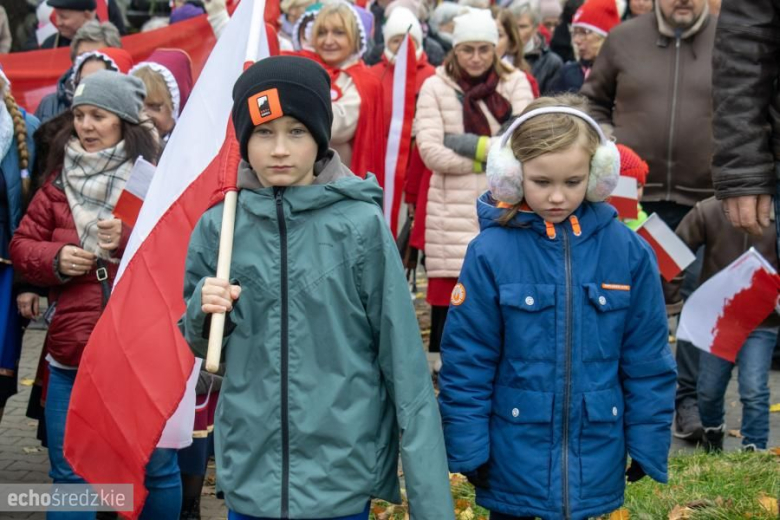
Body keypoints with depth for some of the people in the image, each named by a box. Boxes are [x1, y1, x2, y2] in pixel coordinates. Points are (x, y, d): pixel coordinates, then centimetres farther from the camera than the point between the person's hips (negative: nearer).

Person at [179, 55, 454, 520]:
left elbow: (403, 359, -7)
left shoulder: (361, 226, -8)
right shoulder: (218, 228, 1)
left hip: (343, 473, -3)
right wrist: (203, 311, -9)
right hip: (249, 470, 3)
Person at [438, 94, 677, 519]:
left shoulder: (627, 252, -4)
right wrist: (467, 449, -6)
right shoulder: (491, 252, -11)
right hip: (513, 457, -2)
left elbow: (647, 360, 2)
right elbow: (466, 361, -6)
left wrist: (648, 443, 3)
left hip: (594, 461, 2)